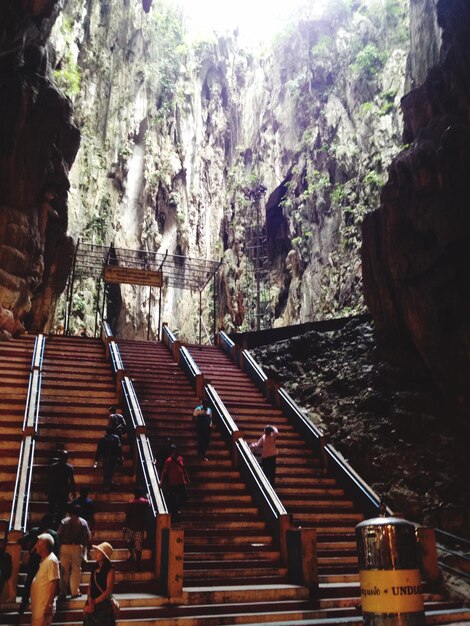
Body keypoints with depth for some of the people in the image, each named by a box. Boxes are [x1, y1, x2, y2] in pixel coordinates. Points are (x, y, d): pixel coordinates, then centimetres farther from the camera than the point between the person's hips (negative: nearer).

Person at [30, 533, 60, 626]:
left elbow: (55, 584, -20)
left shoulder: (51, 560, -18)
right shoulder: (44, 559, 12)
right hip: (38, 604, 9)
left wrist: (49, 604, -21)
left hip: (44, 605, -9)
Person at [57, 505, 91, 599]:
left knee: (64, 570, 8)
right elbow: (87, 536, -2)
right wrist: (84, 546, 9)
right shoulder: (83, 522, 2)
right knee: (76, 569, 5)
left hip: (65, 547, 1)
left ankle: (63, 592, 10)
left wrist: (60, 546, 5)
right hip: (77, 547, -1)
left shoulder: (64, 521, 4)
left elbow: (59, 535, -2)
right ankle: (75, 592, 4)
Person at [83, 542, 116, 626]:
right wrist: (90, 600, -13)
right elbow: (90, 585, 3)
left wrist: (95, 602, -12)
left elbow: (109, 590, -14)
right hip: (92, 604, 5)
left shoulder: (110, 570, -12)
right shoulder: (95, 567, 5)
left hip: (103, 604, -5)